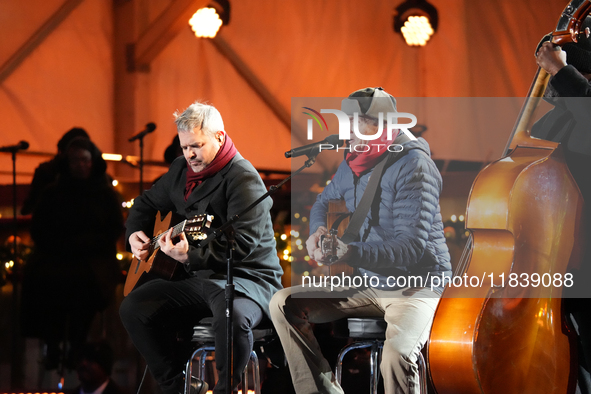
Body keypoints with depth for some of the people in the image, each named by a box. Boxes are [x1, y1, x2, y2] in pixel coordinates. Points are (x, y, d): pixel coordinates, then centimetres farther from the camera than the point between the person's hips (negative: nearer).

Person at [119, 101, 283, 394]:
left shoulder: (243, 179, -15)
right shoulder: (181, 170, 11)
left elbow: (243, 242, -27)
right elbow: (146, 202, 29)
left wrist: (191, 256, -37)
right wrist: (135, 233, 7)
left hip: (247, 278, -8)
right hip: (194, 280, 8)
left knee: (232, 315, -41)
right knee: (134, 308, -8)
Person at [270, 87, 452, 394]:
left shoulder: (412, 165, -18)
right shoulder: (352, 164, 7)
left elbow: (412, 246, -25)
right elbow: (323, 202, 27)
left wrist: (350, 254, -37)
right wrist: (318, 230, 3)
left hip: (417, 285, -8)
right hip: (369, 284, 8)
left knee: (395, 355, -38)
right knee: (283, 304, -4)